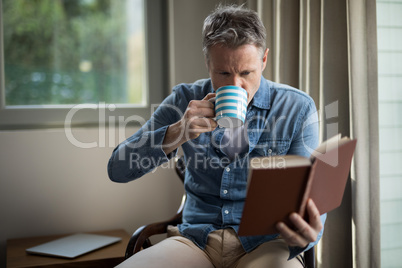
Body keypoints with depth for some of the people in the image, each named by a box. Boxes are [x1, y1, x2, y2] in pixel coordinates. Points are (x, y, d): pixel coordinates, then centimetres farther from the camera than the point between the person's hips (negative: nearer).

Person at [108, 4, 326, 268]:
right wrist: (177, 133, -17)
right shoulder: (186, 100, 3)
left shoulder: (298, 108, 0)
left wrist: (308, 233, -27)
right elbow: (118, 169, 0)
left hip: (263, 243, -1)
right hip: (196, 240, 2)